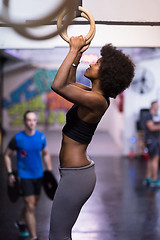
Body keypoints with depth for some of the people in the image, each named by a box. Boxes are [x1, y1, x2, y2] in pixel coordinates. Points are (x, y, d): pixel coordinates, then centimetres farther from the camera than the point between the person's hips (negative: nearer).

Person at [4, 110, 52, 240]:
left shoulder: (41, 137, -2)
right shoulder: (17, 138, -12)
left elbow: (45, 154, 13)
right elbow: (7, 155, 0)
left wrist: (50, 171, 8)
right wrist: (10, 174, -7)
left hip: (38, 175, 5)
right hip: (24, 176, -5)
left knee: (34, 203, 18)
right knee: (30, 207, -7)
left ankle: (21, 223, 45)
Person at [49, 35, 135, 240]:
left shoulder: (97, 101, -21)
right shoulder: (93, 95, 7)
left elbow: (58, 86, -31)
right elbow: (70, 84, 26)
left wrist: (73, 51, -23)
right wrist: (77, 54, 20)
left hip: (76, 176, -10)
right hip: (76, 172, 10)